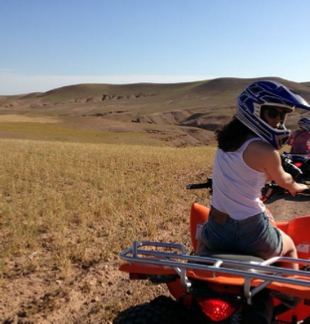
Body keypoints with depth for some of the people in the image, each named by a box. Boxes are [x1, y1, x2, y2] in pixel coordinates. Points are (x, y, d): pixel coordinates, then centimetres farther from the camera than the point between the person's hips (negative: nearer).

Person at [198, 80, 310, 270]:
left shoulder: (227, 138, 2)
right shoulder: (265, 151, -17)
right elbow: (283, 180, 3)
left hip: (216, 232, 5)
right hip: (250, 234, -4)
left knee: (204, 234, 42)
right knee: (290, 247, 29)